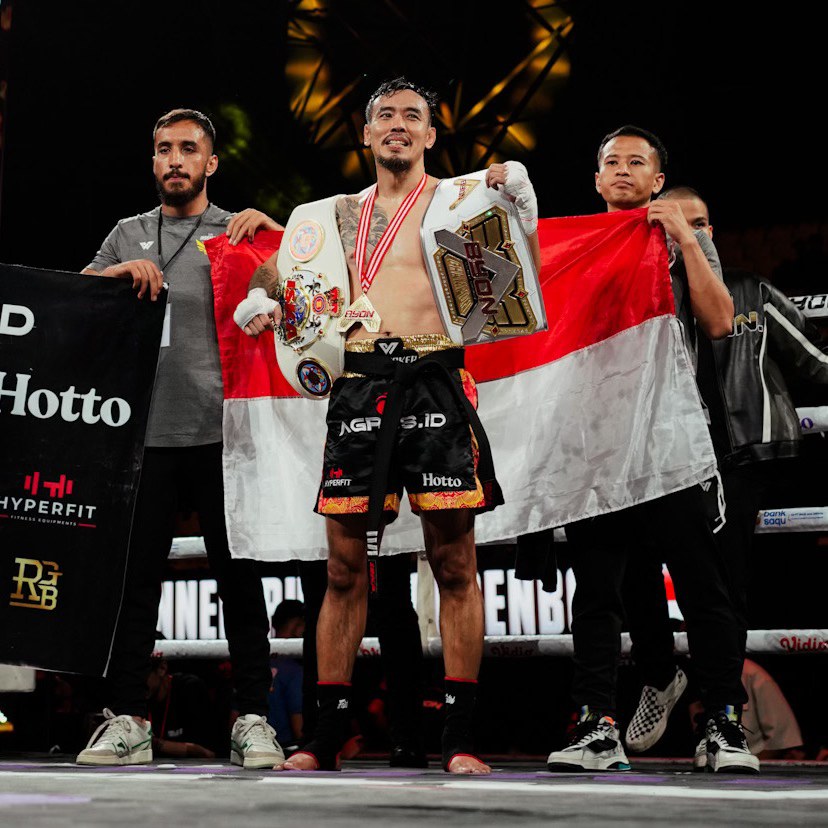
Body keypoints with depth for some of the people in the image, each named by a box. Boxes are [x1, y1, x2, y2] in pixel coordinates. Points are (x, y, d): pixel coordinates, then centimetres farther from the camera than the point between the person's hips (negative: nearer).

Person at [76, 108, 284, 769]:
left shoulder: (239, 233, 11)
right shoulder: (128, 235, 19)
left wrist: (271, 226, -7)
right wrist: (122, 271, -5)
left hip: (221, 434, -2)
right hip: (146, 434, 2)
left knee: (240, 579, -2)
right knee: (134, 579, 2)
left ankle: (254, 721, 4)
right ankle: (127, 721, 7)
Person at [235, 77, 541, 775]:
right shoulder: (341, 214, 20)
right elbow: (283, 262, 35)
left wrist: (520, 211, -10)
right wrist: (260, 297, 14)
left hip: (436, 382, -3)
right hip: (359, 383, 3)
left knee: (455, 563, -4)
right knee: (345, 564, 3)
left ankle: (459, 738, 2)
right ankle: (325, 737, 9)